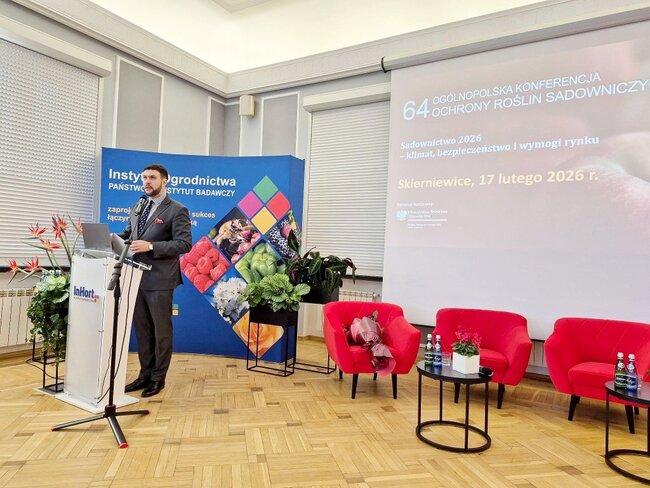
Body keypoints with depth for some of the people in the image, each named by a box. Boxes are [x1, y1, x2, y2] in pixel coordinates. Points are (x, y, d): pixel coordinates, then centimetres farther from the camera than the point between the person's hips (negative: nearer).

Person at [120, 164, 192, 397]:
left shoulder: (177, 210, -8)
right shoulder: (137, 208, 15)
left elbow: (184, 244, -16)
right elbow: (128, 234, 21)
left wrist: (151, 246, -24)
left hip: (159, 280, -7)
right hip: (137, 278, 7)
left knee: (161, 330, 6)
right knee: (141, 330, 14)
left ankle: (158, 378, 19)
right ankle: (145, 374, 27)